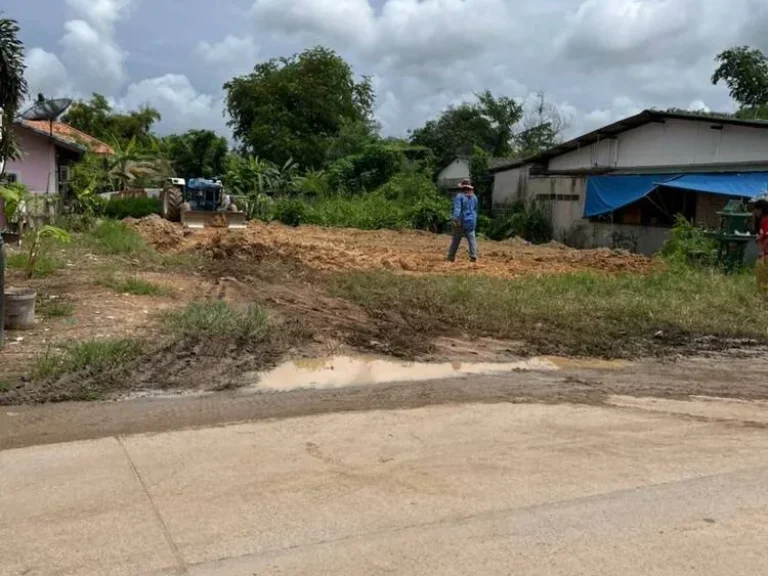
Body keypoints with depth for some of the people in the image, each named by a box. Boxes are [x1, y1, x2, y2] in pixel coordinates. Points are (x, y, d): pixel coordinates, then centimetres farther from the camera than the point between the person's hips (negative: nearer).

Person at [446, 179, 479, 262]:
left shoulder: (459, 196, -9)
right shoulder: (474, 197, 8)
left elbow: (457, 208, -21)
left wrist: (455, 219, -29)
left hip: (461, 222, -3)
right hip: (471, 222, 3)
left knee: (456, 240, 7)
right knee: (472, 239, -1)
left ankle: (451, 257, 14)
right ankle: (473, 256, -14)